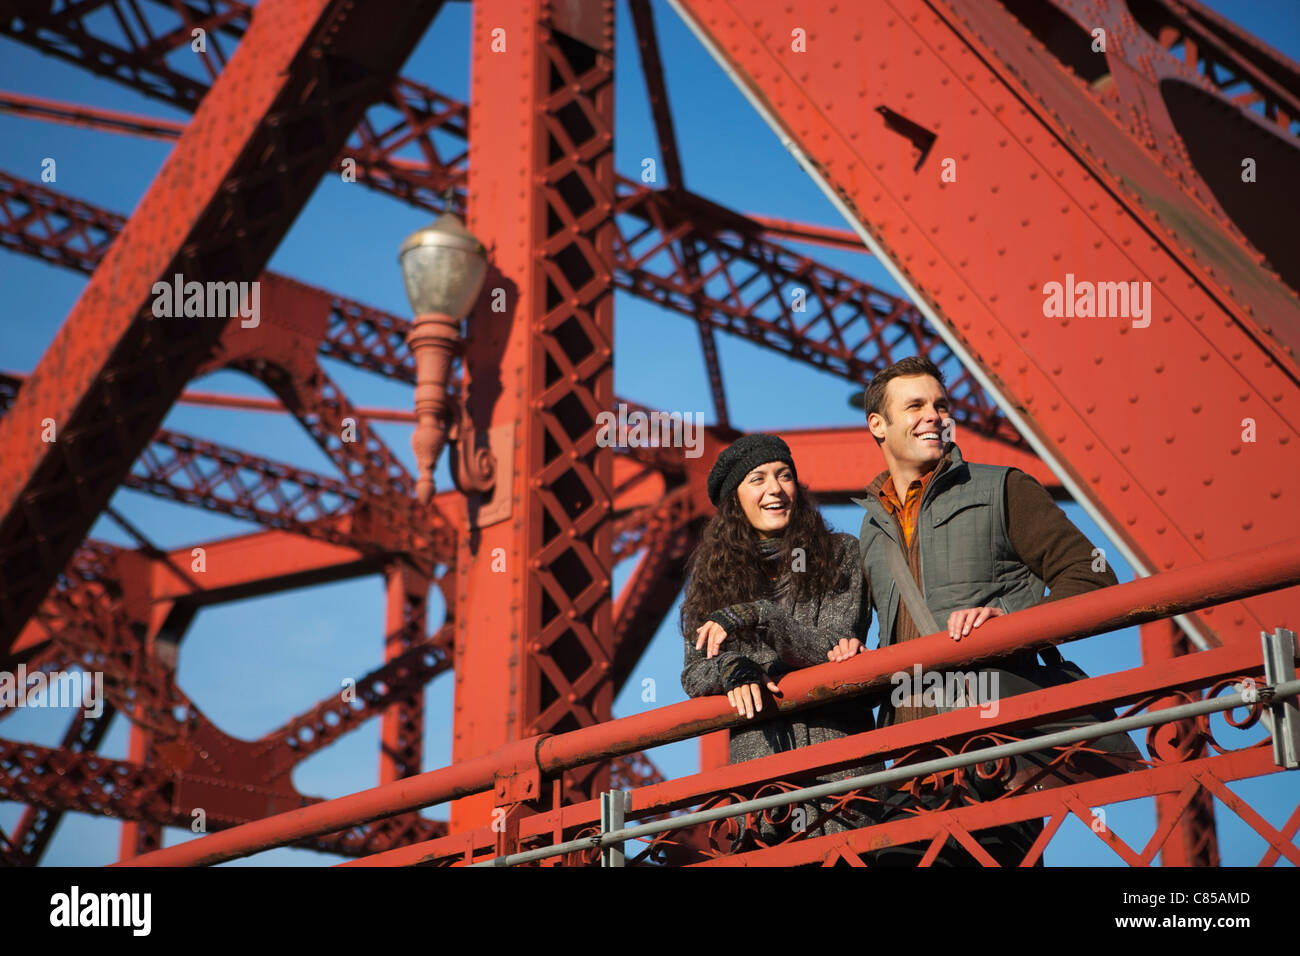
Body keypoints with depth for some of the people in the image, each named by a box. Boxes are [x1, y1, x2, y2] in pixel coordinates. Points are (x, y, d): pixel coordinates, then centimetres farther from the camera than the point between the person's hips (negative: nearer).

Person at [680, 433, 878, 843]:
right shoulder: (712, 575, 13)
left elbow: (834, 649, -5)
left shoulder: (842, 555, 6)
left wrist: (756, 616, -16)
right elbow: (694, 676, 10)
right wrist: (732, 670, -12)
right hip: (754, 757, 1)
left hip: (838, 759, -1)